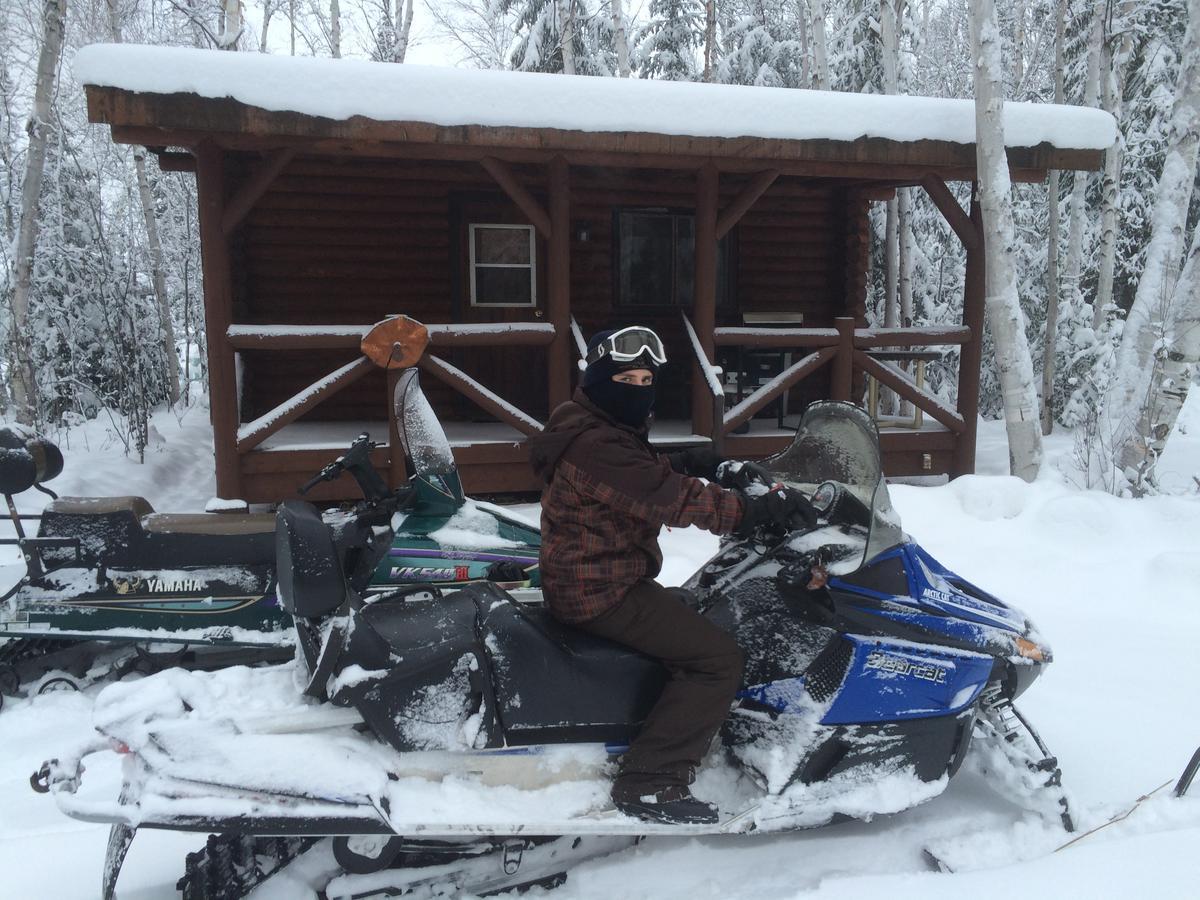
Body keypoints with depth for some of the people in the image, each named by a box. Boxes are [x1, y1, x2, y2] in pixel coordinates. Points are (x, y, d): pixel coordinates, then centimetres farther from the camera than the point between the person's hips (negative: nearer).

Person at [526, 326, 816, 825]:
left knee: (694, 612, 28)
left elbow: (652, 470, 24)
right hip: (599, 591, -11)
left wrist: (694, 460, 7)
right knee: (718, 658, -14)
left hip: (587, 577, 11)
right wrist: (758, 508, -27)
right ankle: (648, 783, -9)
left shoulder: (604, 431, 11)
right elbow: (672, 498, -29)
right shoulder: (595, 445, -23)